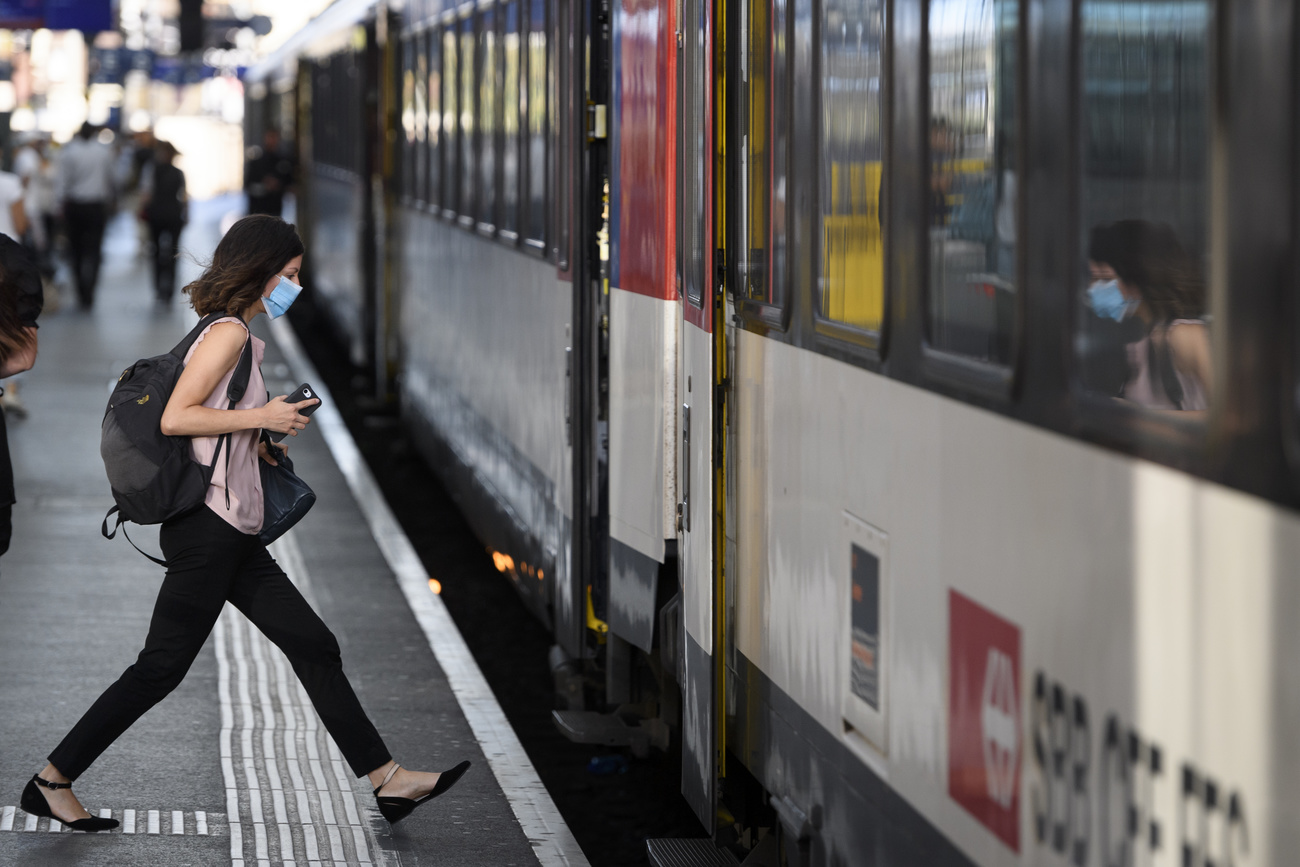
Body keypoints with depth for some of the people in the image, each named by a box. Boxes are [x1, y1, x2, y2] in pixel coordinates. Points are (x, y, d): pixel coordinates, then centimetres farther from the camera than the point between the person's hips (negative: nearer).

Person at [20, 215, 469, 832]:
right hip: (209, 528, -10)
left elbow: (207, 424, 21)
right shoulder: (229, 334, -12)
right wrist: (262, 417, -16)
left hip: (234, 537, 10)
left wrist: (253, 443, 15)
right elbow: (174, 418, -20)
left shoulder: (237, 336, 17)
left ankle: (387, 781, 9)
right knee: (161, 666, -4)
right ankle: (52, 781, 4)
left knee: (314, 647, 8)